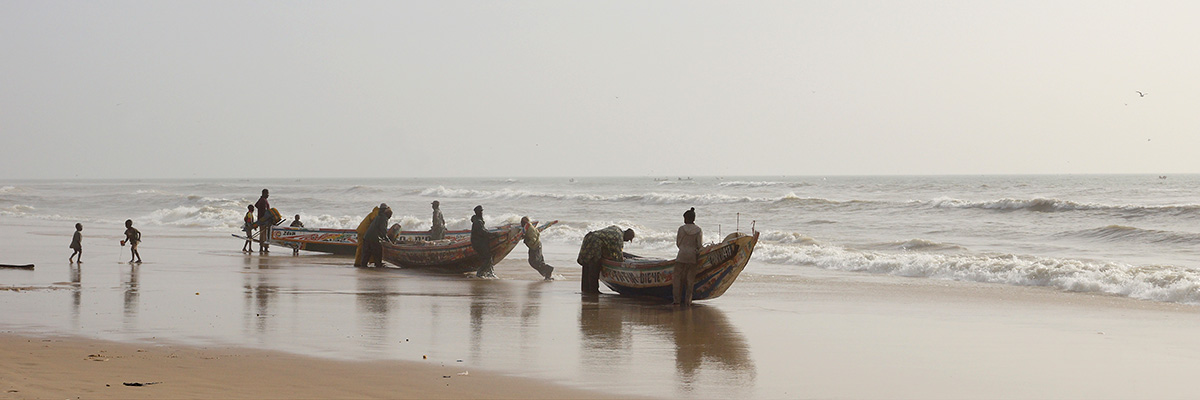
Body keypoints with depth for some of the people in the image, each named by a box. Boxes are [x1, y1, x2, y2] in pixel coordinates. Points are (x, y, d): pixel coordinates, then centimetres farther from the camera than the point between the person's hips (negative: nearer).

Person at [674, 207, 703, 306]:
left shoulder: (681, 229, -3)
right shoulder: (698, 230, 0)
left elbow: (678, 243, 4)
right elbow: (700, 245, -2)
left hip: (681, 255, -1)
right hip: (692, 257, 1)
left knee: (678, 277, 6)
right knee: (690, 279, 6)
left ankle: (676, 300, 2)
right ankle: (687, 301, 4)